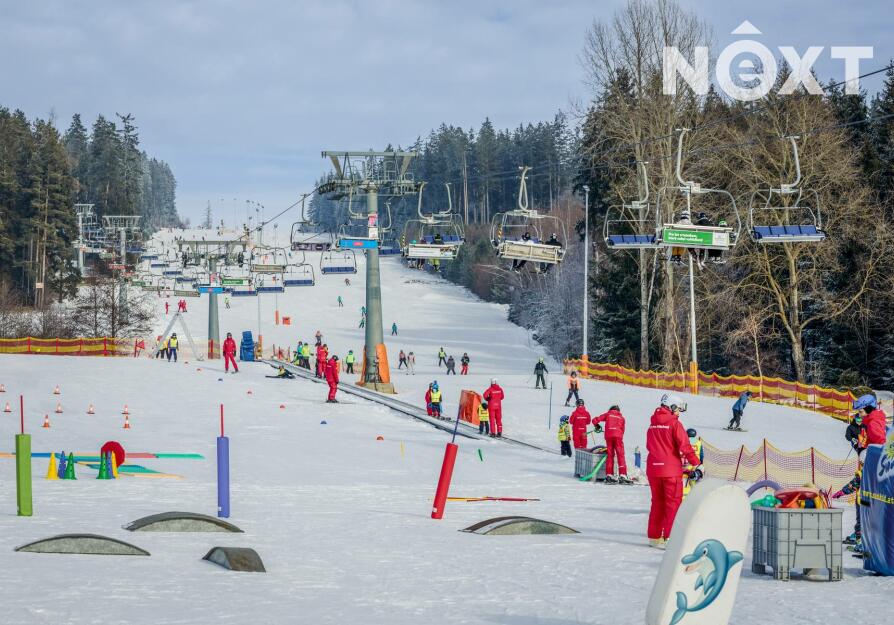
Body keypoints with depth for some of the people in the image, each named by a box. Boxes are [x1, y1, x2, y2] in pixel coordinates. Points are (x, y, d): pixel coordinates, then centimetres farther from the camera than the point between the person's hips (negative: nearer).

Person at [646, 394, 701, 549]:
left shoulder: (652, 424, 9)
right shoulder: (674, 423, -9)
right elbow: (685, 446, -15)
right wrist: (696, 463, -7)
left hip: (653, 468, 6)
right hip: (671, 469, -6)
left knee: (657, 502, 15)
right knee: (673, 503, 0)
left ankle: (654, 537, 18)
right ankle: (669, 538, -6)